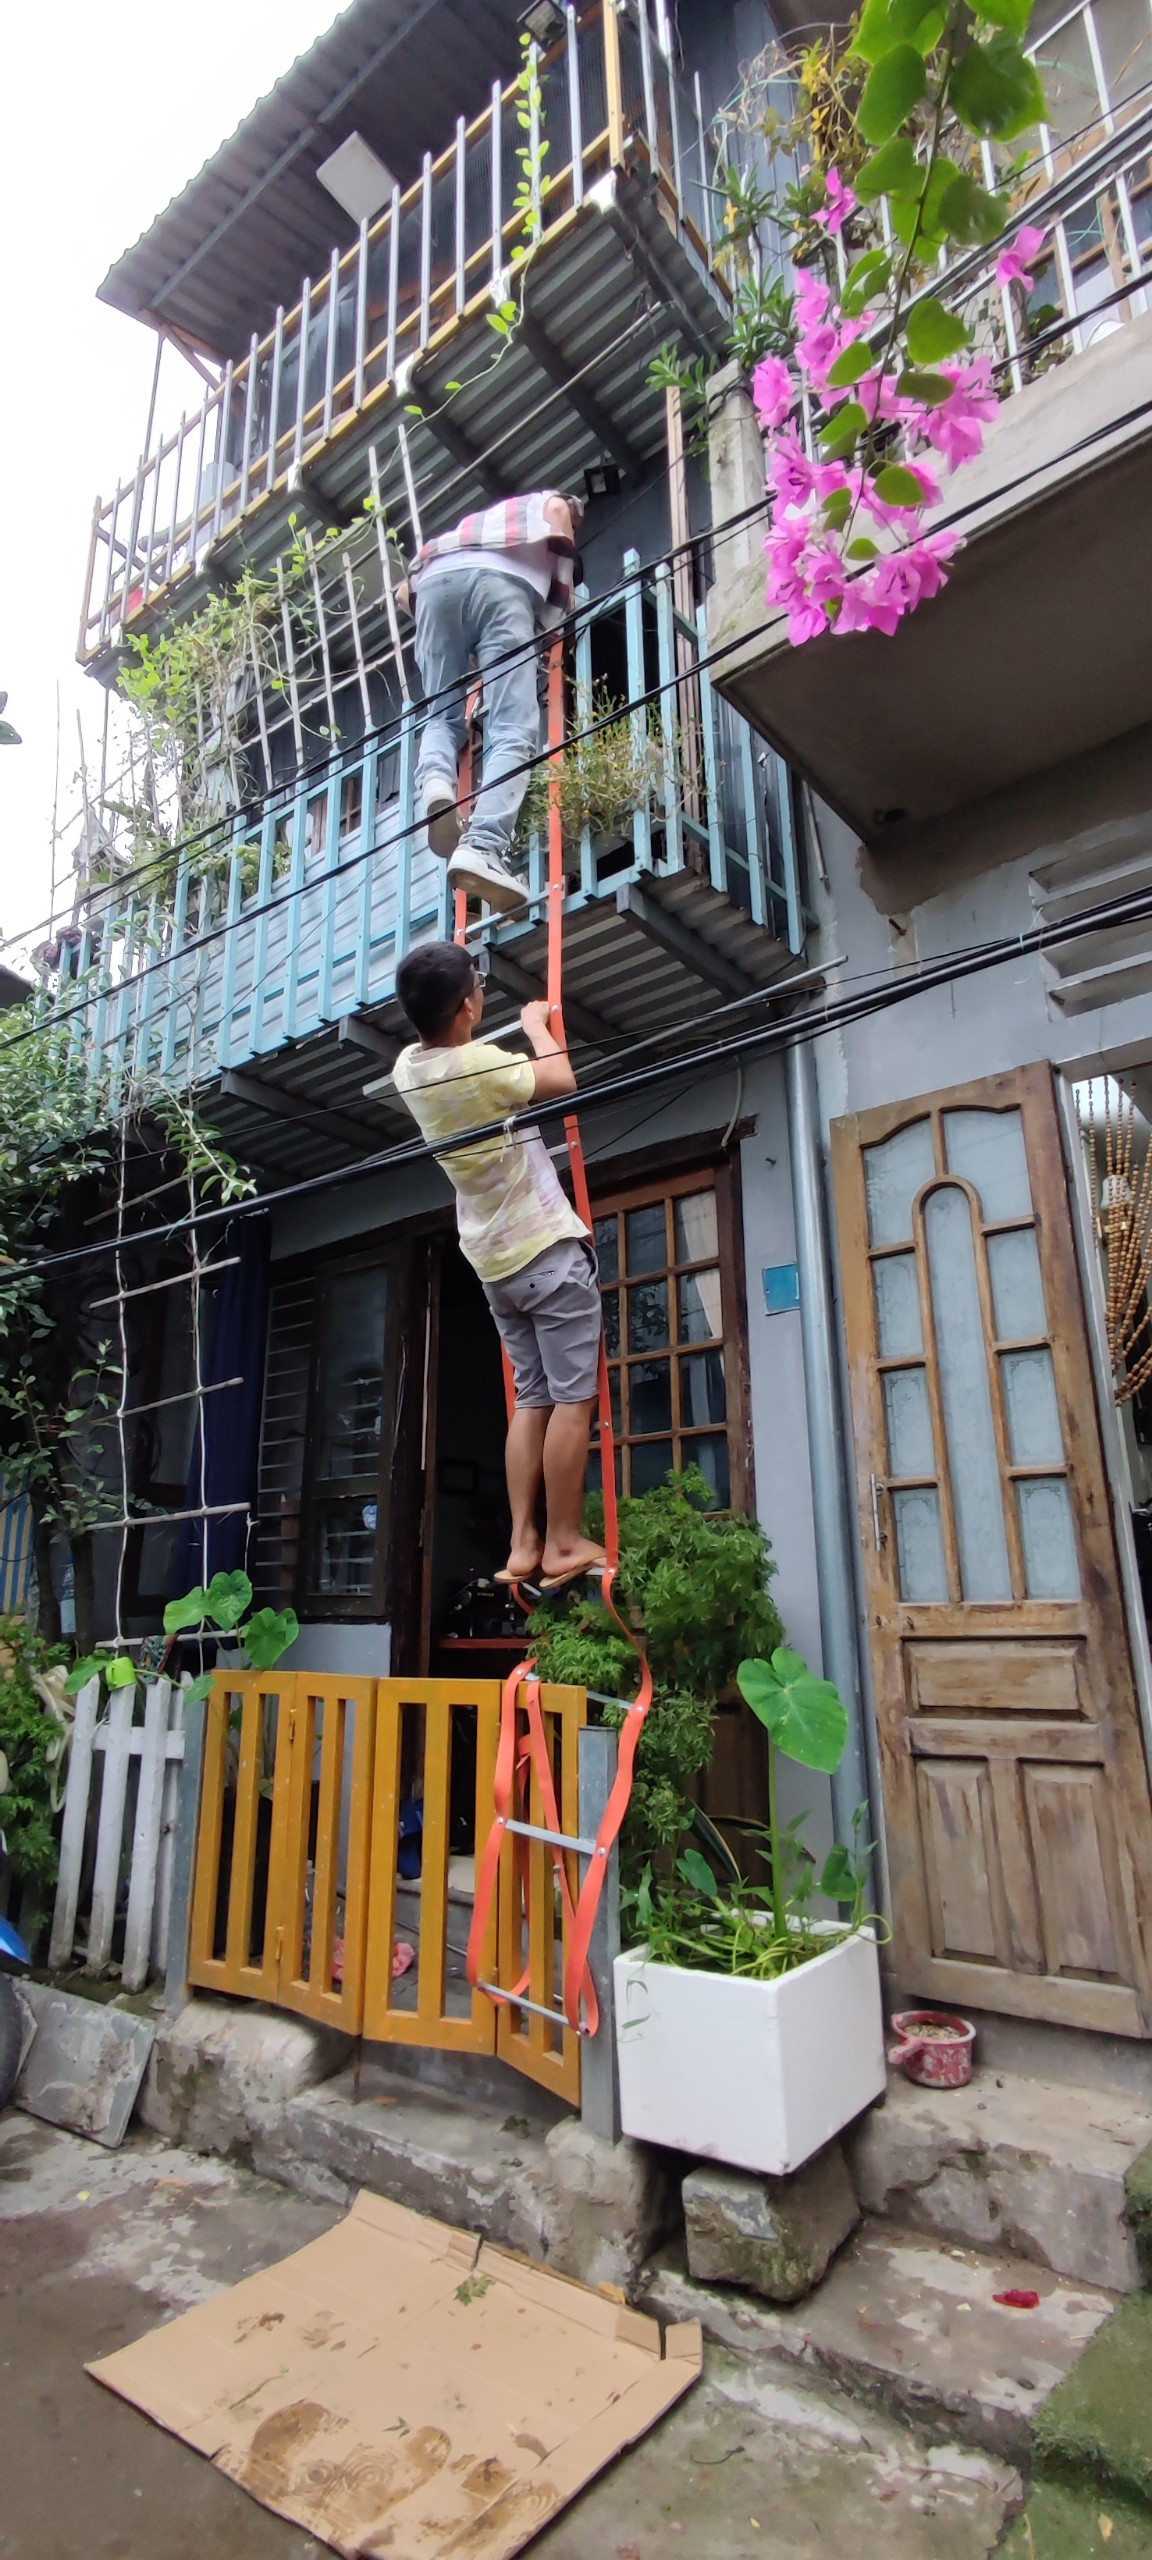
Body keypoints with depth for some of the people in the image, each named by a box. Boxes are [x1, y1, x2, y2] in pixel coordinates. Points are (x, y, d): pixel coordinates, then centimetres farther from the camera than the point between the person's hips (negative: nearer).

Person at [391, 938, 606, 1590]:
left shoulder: (409, 1068, 3)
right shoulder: (480, 1064, -20)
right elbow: (562, 1082, -3)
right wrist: (538, 1025, 13)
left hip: (495, 1261, 8)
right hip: (550, 1250, -8)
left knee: (533, 1398, 12)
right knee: (574, 1398, -2)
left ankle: (524, 1544, 9)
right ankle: (564, 1544, 2)